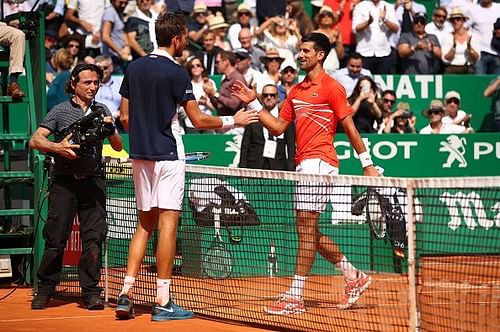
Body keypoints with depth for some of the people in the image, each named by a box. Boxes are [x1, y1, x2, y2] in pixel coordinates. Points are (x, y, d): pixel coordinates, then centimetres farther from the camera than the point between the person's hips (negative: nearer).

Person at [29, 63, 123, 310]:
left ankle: (91, 291, 3)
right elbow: (35, 140, -2)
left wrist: (111, 130, -7)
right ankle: (45, 290, 8)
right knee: (55, 236, -4)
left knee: (94, 237, -4)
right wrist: (57, 147, -20)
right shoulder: (61, 111, 5)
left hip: (93, 181, 2)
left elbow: (118, 147, 13)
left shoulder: (102, 110, 13)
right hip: (64, 180, -2)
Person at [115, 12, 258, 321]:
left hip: (141, 156, 7)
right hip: (168, 156, -6)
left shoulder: (135, 68, 8)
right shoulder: (176, 72, -11)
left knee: (145, 224, 12)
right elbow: (198, 120, -9)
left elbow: (125, 116, 11)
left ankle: (127, 295, 5)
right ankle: (163, 302, -5)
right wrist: (234, 121, 3)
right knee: (168, 224, -4)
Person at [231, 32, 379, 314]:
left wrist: (367, 164, -7)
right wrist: (253, 103, 11)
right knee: (309, 232, 11)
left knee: (306, 229, -8)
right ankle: (354, 277, 23)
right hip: (304, 164, 9)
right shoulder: (296, 91, 18)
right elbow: (278, 127, 18)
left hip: (319, 162, -9)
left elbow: (350, 127, -7)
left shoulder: (331, 87, -5)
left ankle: (296, 297, -7)